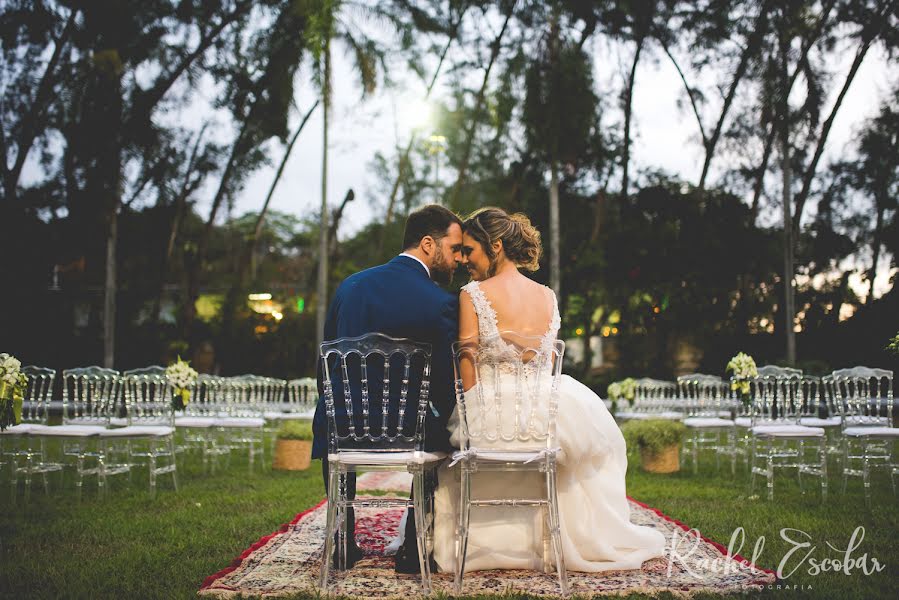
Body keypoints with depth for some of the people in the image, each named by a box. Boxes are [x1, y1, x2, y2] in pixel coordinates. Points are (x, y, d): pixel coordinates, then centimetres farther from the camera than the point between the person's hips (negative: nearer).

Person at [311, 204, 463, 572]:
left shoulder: (350, 285, 3)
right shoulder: (441, 303, -12)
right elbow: (446, 388, -10)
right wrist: (438, 423, 12)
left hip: (343, 429, 4)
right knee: (439, 434, 30)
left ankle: (343, 545, 39)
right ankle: (413, 548, 28)